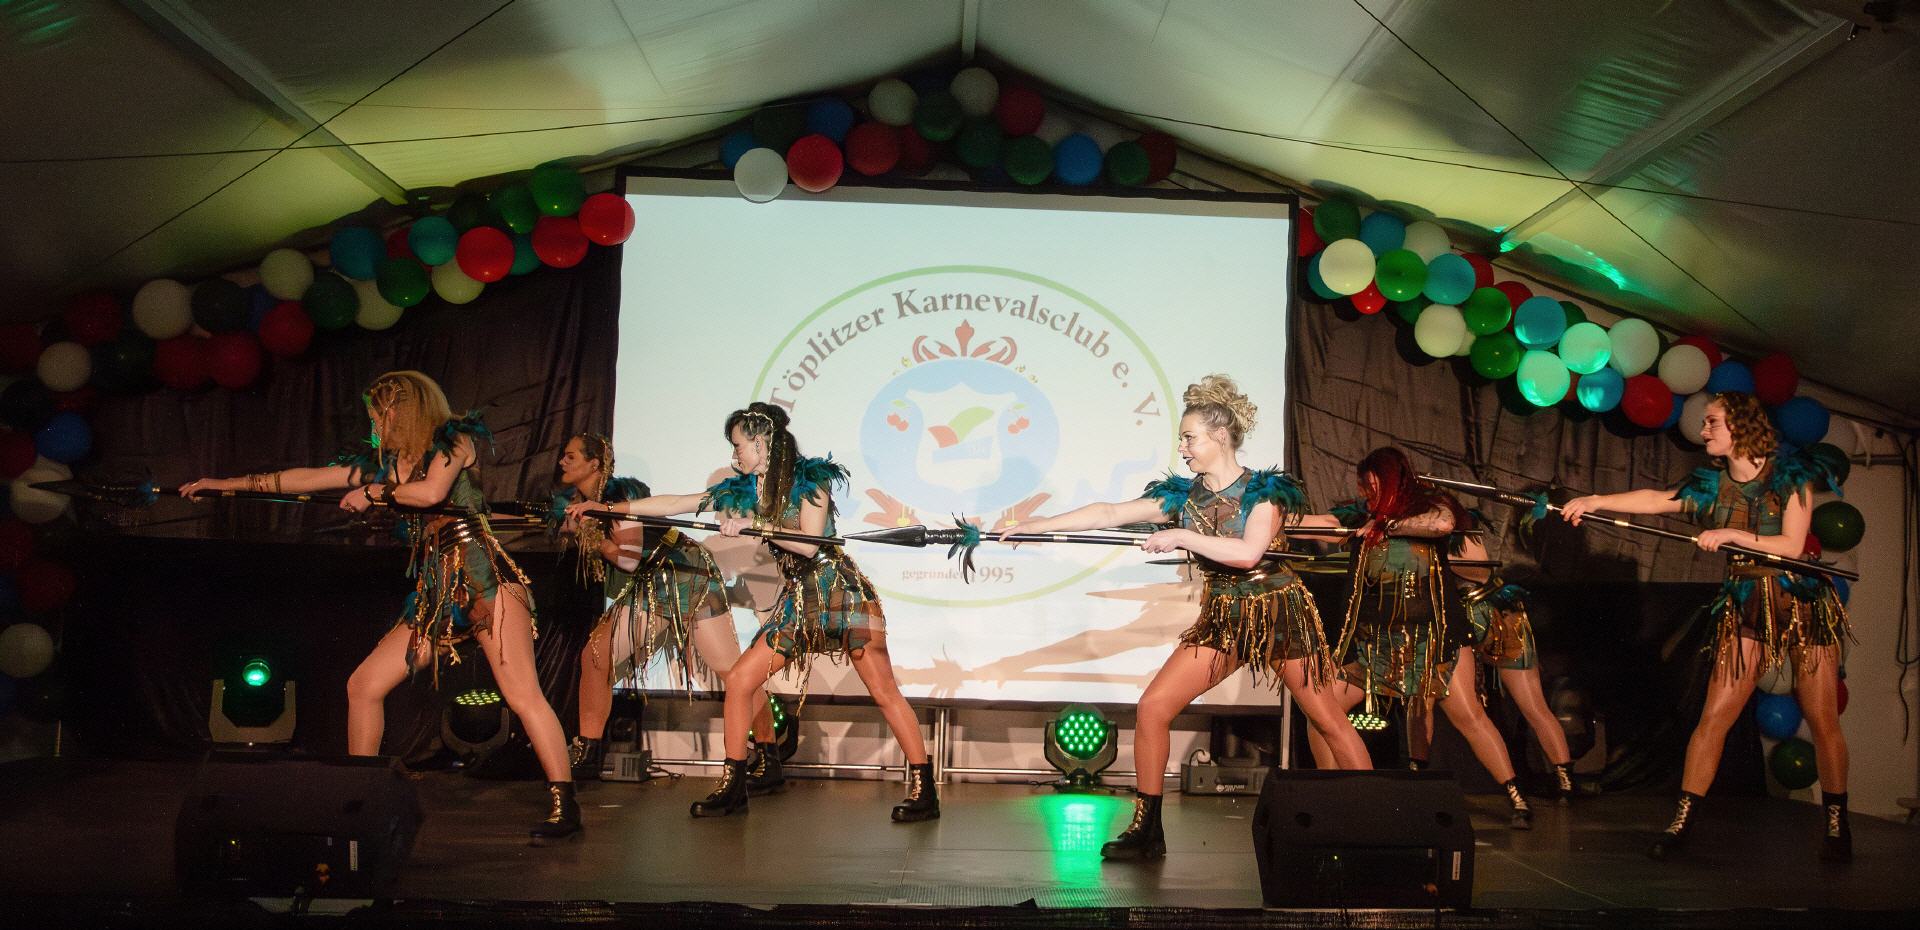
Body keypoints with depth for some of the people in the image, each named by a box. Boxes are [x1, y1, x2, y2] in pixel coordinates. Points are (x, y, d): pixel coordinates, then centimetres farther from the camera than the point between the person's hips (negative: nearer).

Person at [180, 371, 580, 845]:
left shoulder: (454, 439, 3)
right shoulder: (385, 462, 19)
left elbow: (432, 491, -14)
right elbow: (307, 477, 22)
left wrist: (373, 492, 1)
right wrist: (227, 483, 24)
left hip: (484, 579, -7)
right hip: (435, 595, 7)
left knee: (522, 695, -16)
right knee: (363, 685, 2)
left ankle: (563, 807, -15)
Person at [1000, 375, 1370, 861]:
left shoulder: (1265, 491, -9)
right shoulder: (1183, 496, 3)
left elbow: (1249, 552, -24)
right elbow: (1108, 514, 2)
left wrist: (1183, 536, -23)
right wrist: (1039, 525, -1)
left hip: (1280, 614, -4)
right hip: (1221, 619, 4)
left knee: (1329, 721, -3)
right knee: (1153, 707, -6)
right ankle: (1146, 830, 3)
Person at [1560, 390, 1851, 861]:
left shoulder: (1792, 476, -4)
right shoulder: (1711, 485, 5)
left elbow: (1792, 546, -11)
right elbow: (1656, 499, -6)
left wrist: (1730, 535, -17)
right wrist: (1596, 500, -17)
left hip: (1804, 602, -2)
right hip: (1745, 608, 2)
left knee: (1823, 721, 1)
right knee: (1713, 717, -4)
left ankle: (1837, 825, 17)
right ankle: (1682, 822, -1)